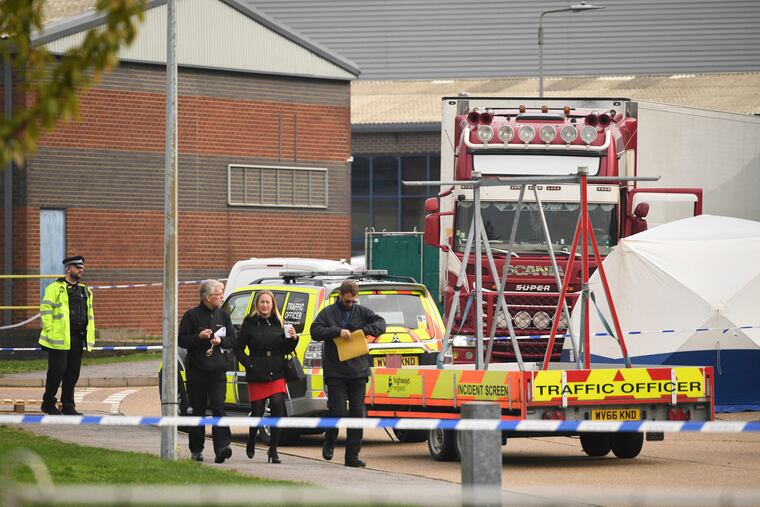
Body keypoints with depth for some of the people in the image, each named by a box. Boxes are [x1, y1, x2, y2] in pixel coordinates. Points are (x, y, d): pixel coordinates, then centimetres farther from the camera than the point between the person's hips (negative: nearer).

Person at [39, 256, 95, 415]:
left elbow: (89, 315, 23)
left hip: (78, 339, 6)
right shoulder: (55, 288, -3)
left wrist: (89, 335, 15)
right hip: (60, 337, -6)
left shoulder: (85, 291, 19)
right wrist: (50, 331, -14)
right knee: (57, 370, -4)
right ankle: (48, 403, 7)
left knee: (73, 372, 6)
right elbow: (45, 310, -7)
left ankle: (68, 405, 12)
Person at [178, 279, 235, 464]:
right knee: (198, 411, 6)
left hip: (217, 372, 2)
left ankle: (221, 448, -23)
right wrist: (199, 337, -17)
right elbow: (181, 340, -2)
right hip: (197, 371, -2)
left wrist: (220, 341, -7)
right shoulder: (192, 315, 0)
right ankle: (196, 450, 17)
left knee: (218, 408, -12)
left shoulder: (223, 315, 11)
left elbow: (233, 340, 13)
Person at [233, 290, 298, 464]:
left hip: (277, 374, 2)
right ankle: (251, 443, 31)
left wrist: (293, 339, -6)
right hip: (256, 376, -2)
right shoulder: (250, 323, 0)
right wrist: (249, 364, -9)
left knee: (277, 408, -11)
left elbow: (286, 350, 13)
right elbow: (238, 348, 2)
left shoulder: (278, 323, 9)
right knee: (257, 412, 3)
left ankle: (273, 450, -4)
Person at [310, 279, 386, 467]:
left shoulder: (362, 312, 9)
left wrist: (365, 330, -16)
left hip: (358, 372, 3)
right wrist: (337, 331, -20)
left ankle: (352, 455, 5)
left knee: (357, 413, 1)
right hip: (335, 372, -3)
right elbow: (315, 331, -9)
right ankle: (329, 442, 20)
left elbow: (380, 323, 2)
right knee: (337, 411, -8)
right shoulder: (327, 313, 3)